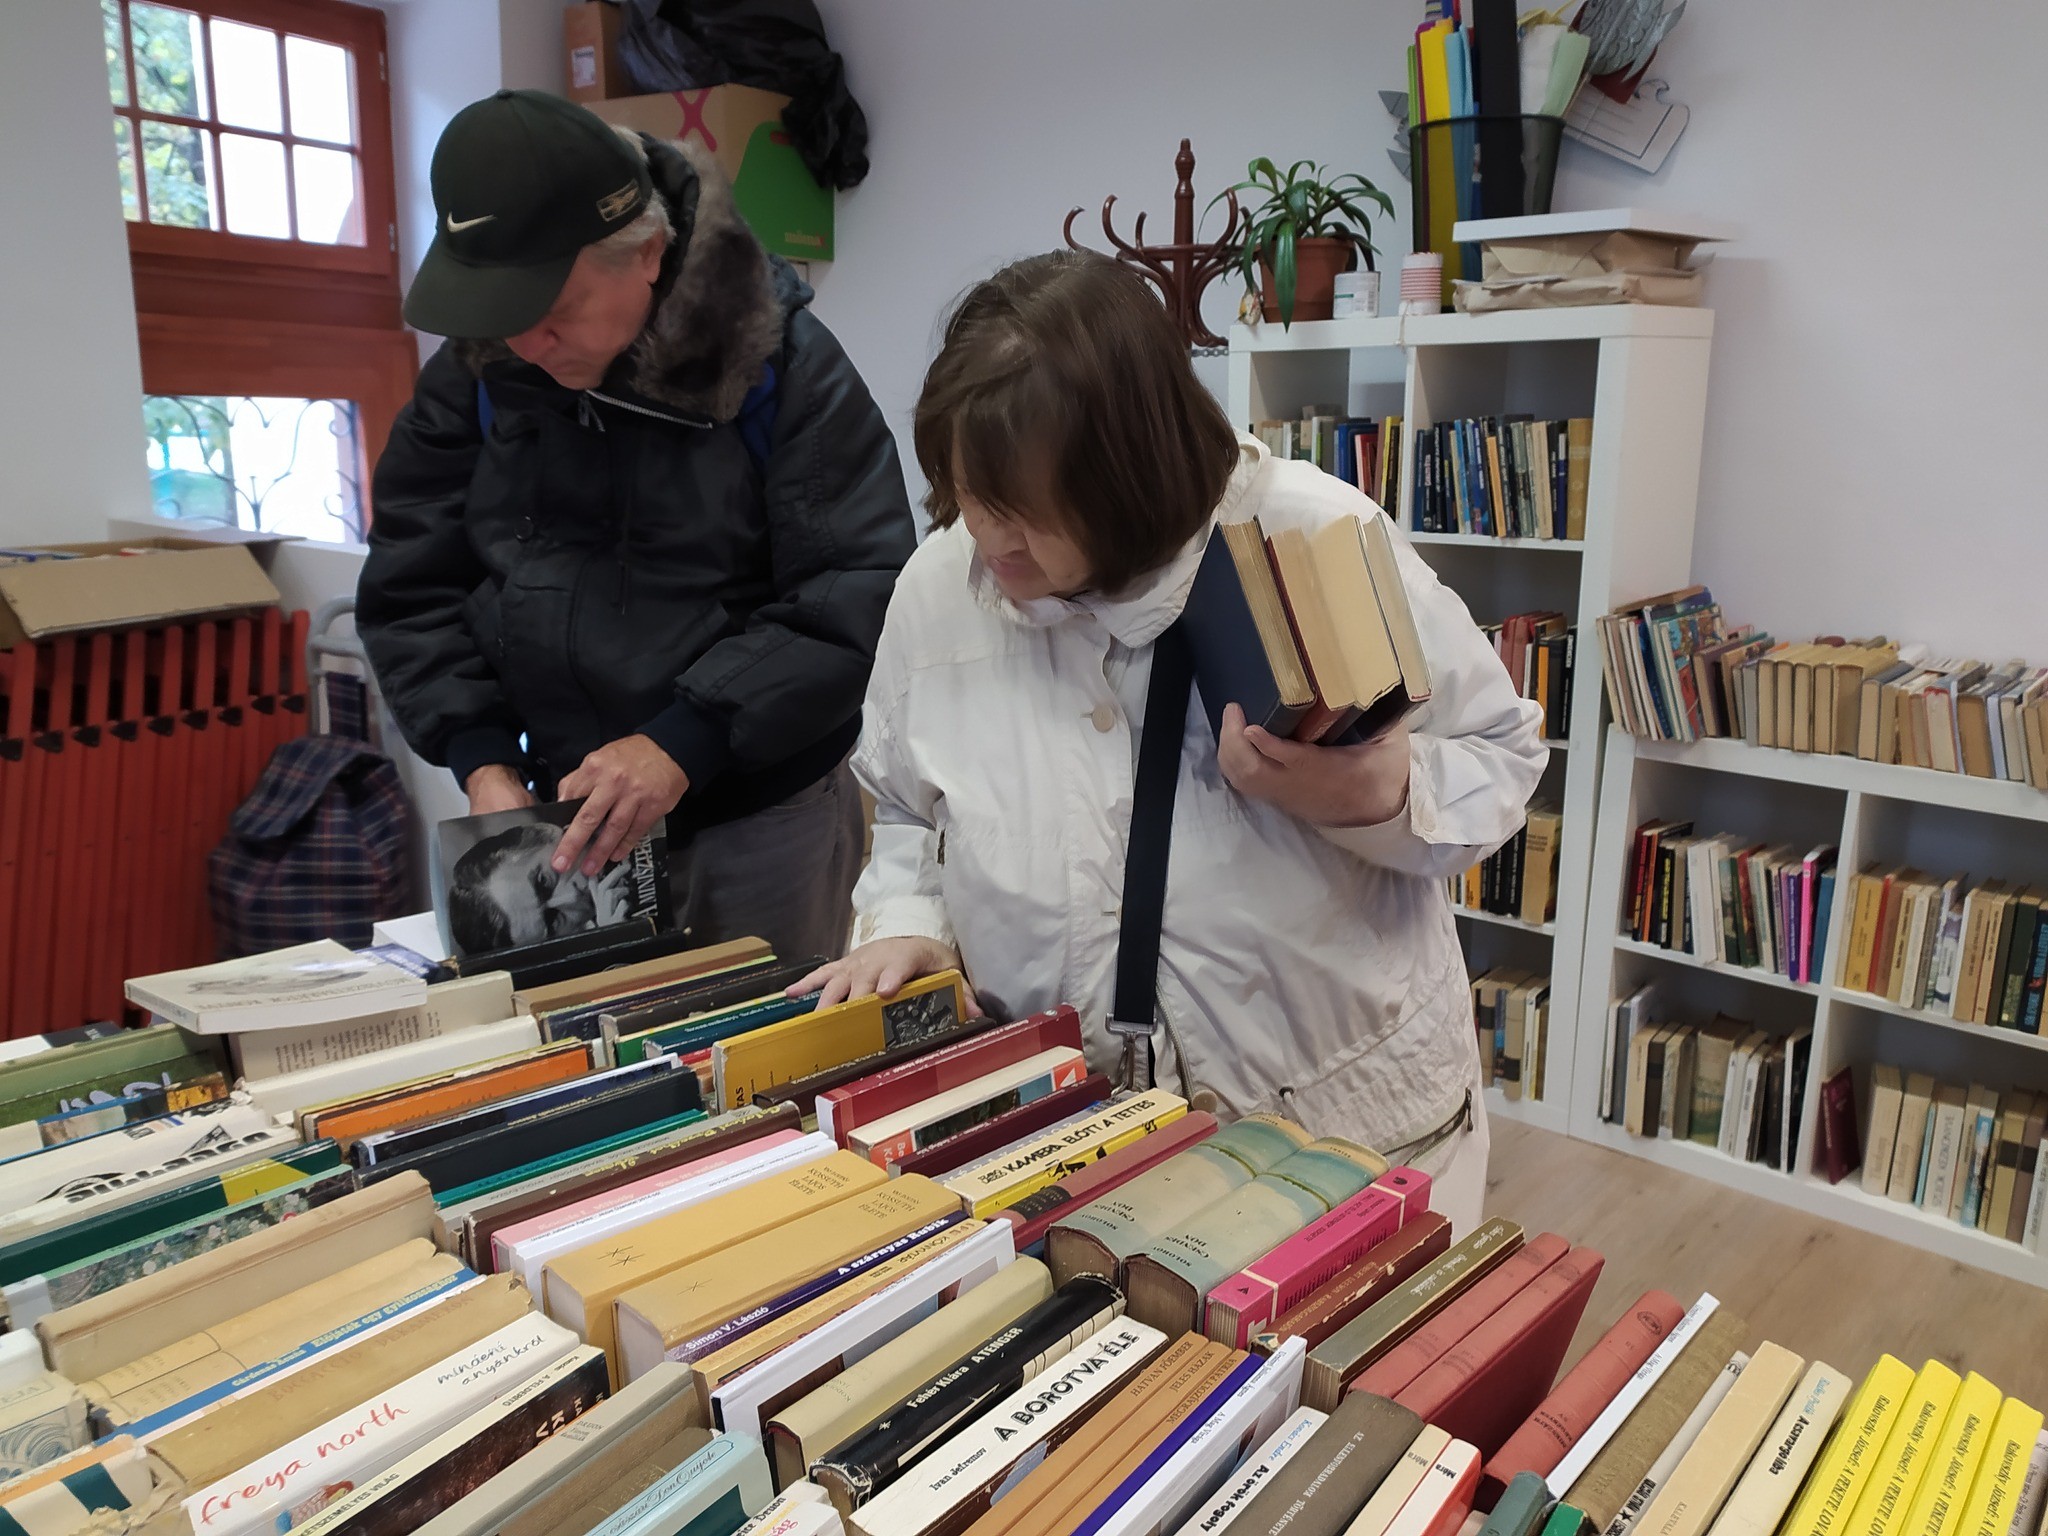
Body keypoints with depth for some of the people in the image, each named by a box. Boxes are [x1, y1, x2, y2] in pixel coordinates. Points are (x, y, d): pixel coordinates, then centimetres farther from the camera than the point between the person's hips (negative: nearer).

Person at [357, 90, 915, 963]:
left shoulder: (780, 362, -12)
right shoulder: (476, 369, 0)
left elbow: (861, 595, -18)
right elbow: (411, 589, 5)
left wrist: (684, 742, -24)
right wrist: (483, 758, -8)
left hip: (764, 823, -3)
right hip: (566, 822, 4)